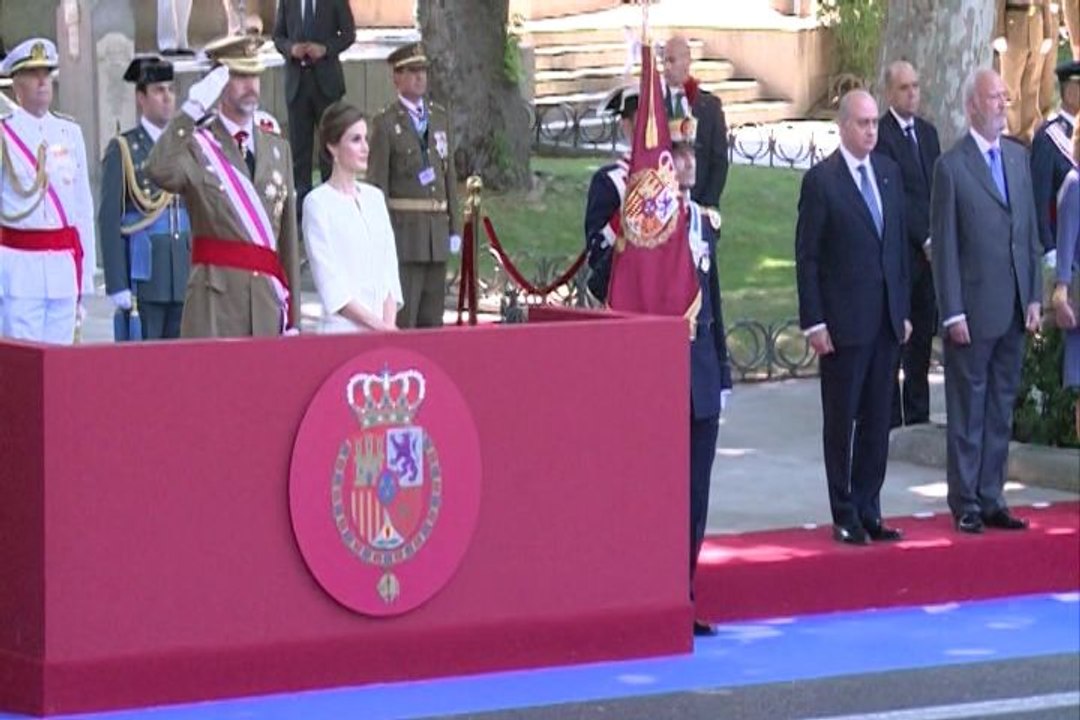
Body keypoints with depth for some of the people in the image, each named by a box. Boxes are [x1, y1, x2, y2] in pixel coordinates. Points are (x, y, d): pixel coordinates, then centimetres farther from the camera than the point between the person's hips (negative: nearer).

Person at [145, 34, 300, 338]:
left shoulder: (278, 149, 16)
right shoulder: (197, 145, 0)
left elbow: (288, 236, 16)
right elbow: (159, 172, -25)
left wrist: (292, 315, 15)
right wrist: (192, 111, -28)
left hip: (267, 301, 5)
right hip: (215, 300, -5)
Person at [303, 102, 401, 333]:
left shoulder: (374, 197, 14)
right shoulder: (318, 202, -3)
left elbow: (389, 269, 12)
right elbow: (330, 283, -7)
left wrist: (388, 324, -2)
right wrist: (374, 323, -11)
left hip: (383, 328, 5)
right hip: (344, 327, -5)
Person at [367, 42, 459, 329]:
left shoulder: (440, 117, 14)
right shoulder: (385, 123, -4)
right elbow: (378, 183, -6)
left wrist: (454, 228, 12)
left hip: (437, 227, 6)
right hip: (404, 226, -6)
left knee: (432, 317, 9)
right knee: (402, 314, -7)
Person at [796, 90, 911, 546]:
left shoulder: (889, 173, 10)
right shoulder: (821, 180, -8)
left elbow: (900, 245, 15)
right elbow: (806, 257, -8)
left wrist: (904, 310, 11)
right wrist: (814, 322, -12)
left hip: (886, 320, 5)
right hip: (843, 321, -5)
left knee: (877, 422, 9)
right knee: (841, 422, 3)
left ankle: (868, 511, 16)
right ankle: (845, 517, 10)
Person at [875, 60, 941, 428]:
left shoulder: (927, 132, 15)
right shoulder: (881, 135, -10)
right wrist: (925, 239, -14)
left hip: (929, 249, 7)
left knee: (924, 334, 9)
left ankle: (918, 414, 15)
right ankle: (891, 416, 2)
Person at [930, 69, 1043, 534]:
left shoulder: (1018, 157, 11)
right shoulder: (951, 167, -9)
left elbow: (1030, 231, 14)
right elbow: (945, 246, -9)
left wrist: (1034, 296, 8)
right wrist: (953, 313, -12)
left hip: (1013, 309, 6)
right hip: (974, 311, -6)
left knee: (1002, 409, 11)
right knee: (968, 411, 2)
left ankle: (991, 500, 18)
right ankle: (966, 505, 8)